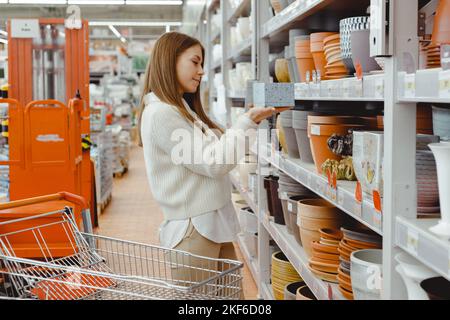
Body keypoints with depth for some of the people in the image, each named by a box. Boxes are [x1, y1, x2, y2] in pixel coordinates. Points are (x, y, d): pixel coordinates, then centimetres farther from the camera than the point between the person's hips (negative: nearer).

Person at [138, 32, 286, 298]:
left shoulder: (183, 109, 16)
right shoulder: (160, 113, -15)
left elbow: (217, 150, 14)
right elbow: (212, 163, -15)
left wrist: (253, 121, 9)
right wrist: (248, 122, -14)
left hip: (214, 224, 9)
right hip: (193, 231, -9)